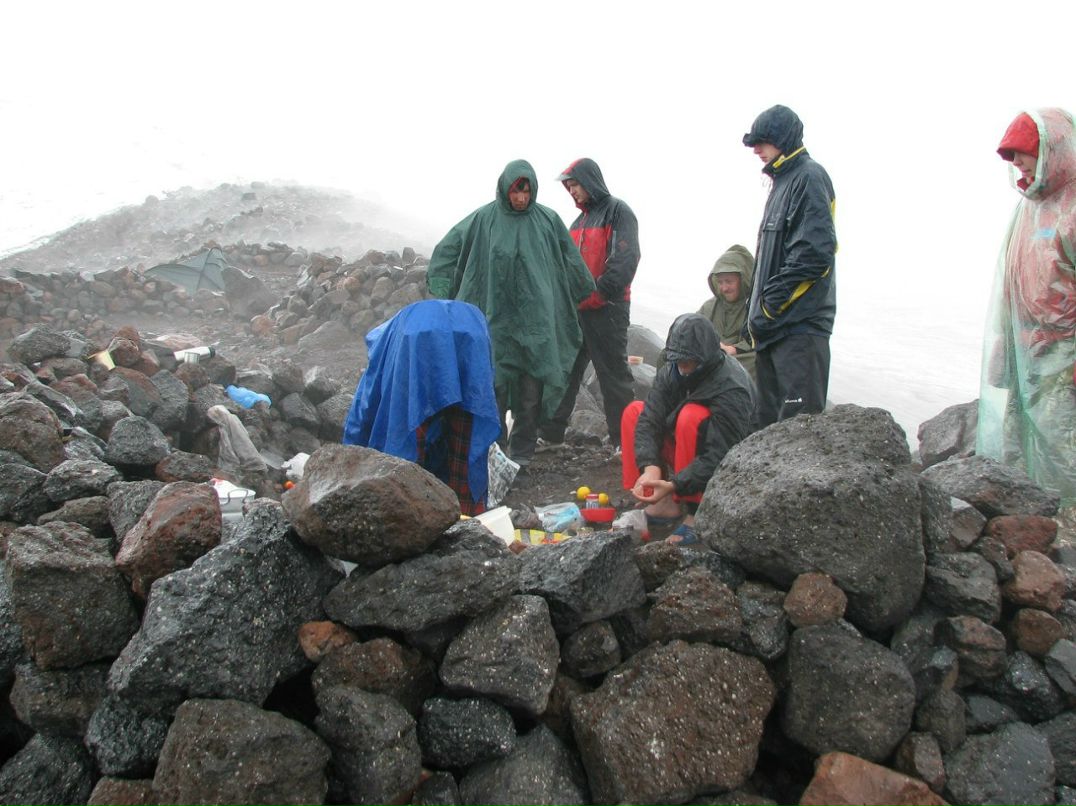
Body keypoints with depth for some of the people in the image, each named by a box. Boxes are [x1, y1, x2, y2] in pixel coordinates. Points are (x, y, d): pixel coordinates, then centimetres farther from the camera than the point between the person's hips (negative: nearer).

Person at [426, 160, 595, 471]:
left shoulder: (548, 220, 4)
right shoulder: (483, 220, 2)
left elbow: (572, 262, 14)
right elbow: (447, 248, 9)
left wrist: (585, 294, 19)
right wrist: (441, 287, 3)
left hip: (536, 319, 1)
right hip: (497, 318, -1)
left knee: (532, 388, 2)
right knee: (494, 386, -1)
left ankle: (522, 454, 14)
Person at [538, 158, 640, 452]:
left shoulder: (618, 211, -4)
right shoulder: (580, 220, 20)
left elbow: (626, 259, -16)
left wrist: (599, 293, -19)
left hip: (607, 309, -7)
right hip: (576, 308, 8)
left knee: (613, 373, -3)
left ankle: (624, 439, 6)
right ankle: (551, 432, 14)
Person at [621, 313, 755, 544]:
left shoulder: (732, 390, -27)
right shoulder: (670, 372, -8)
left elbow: (719, 458, -32)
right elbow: (649, 421, -14)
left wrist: (674, 485, -42)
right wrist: (650, 466, -32)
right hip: (683, 454, 7)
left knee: (692, 415, -33)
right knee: (634, 411, -4)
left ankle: (696, 514, -24)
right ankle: (665, 503, -8)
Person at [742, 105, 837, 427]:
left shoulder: (809, 177, -9)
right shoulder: (783, 180, 21)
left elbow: (814, 254, -20)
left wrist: (770, 303, -16)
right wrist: (756, 308, 16)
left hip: (800, 326, -10)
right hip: (773, 324, 10)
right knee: (769, 416, 16)